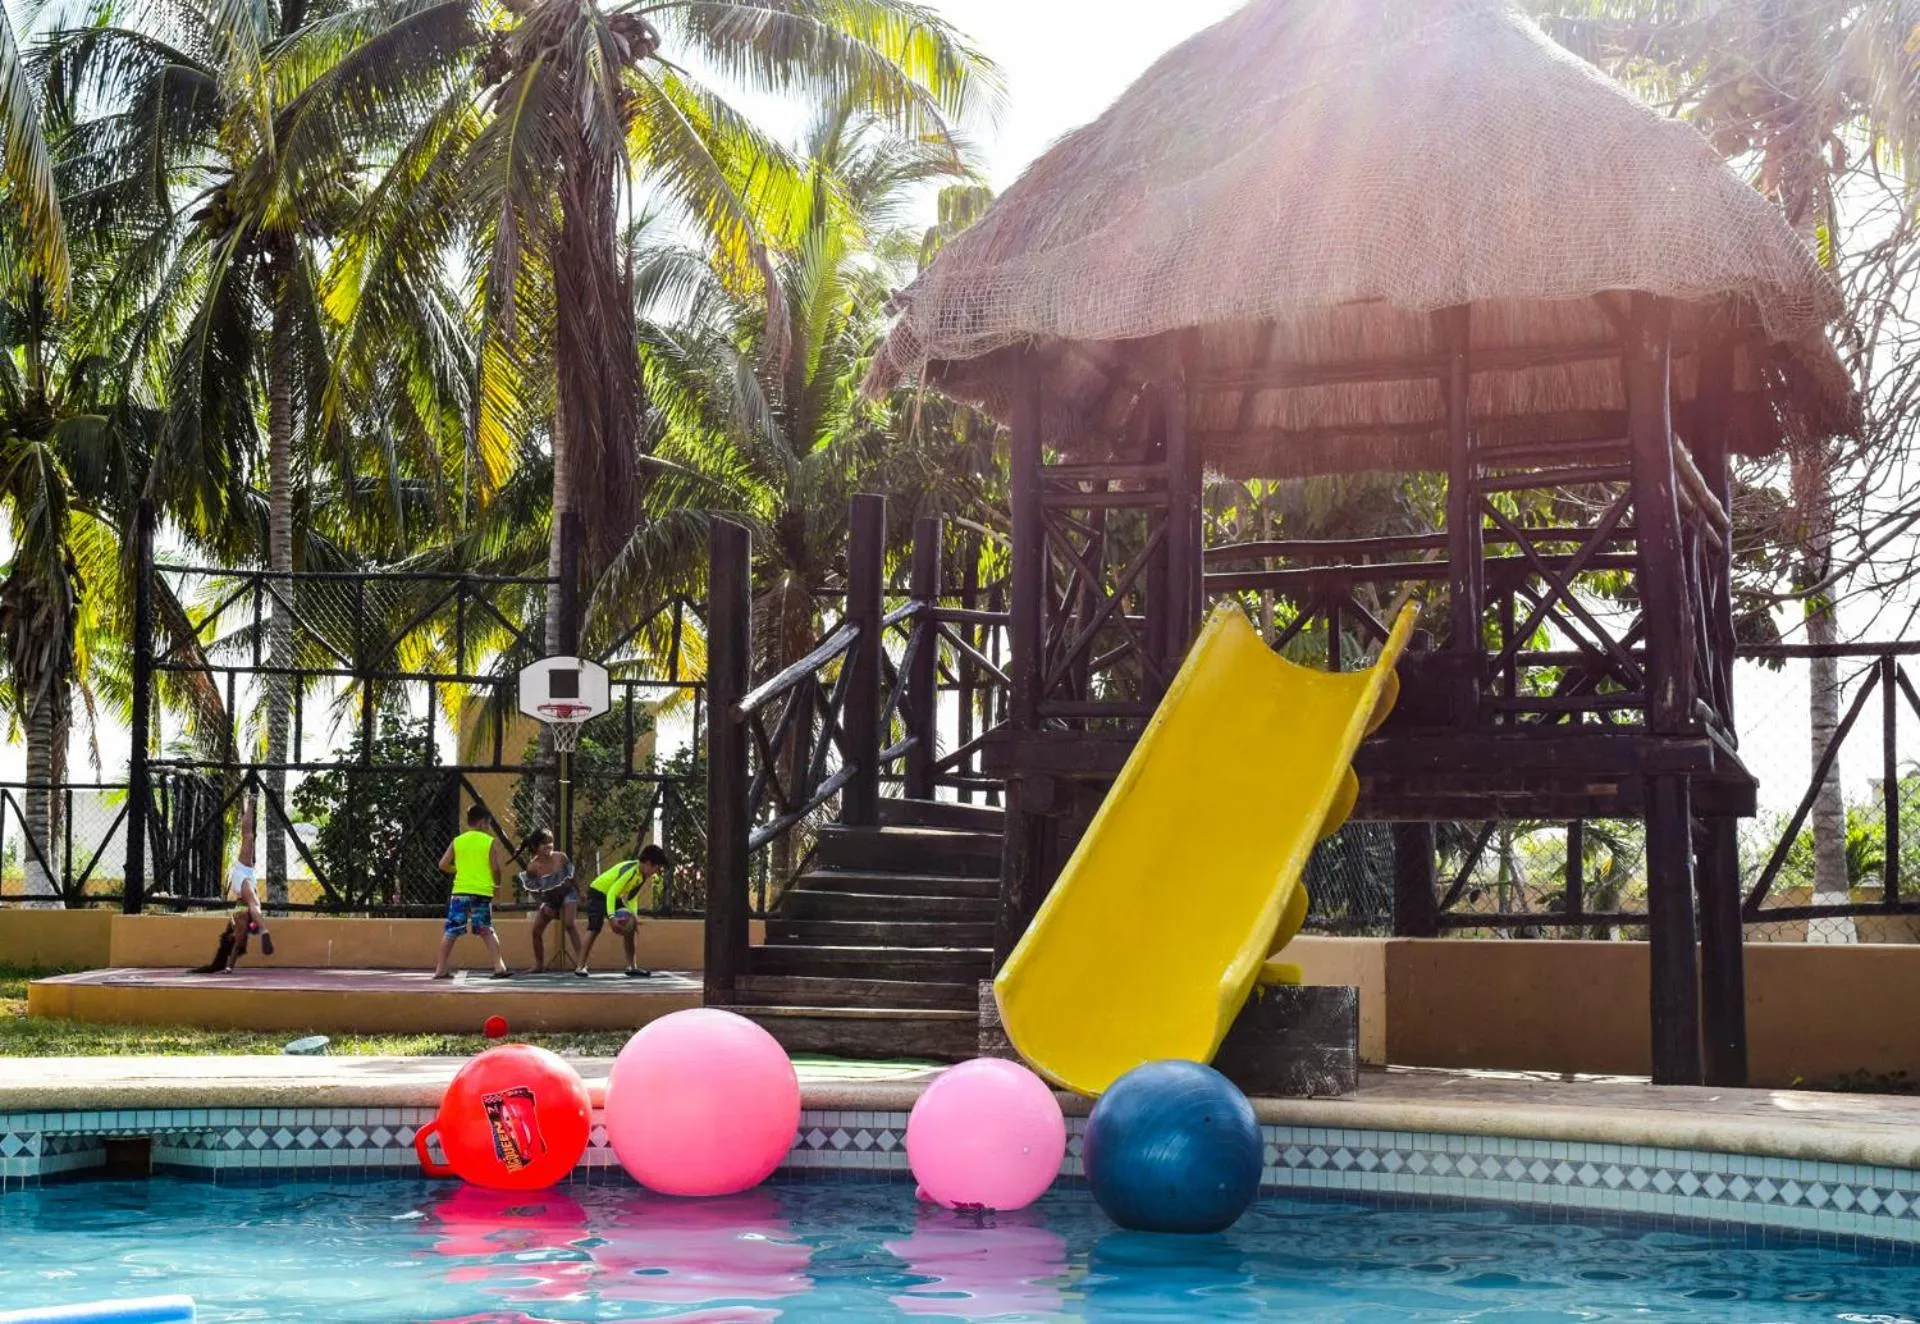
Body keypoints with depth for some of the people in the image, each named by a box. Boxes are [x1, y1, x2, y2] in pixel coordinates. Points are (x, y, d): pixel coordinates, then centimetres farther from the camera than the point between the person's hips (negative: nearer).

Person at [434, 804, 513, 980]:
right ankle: (499, 967, 1)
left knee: (451, 931, 6)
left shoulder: (457, 841, 7)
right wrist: (496, 882, 19)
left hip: (460, 891, 1)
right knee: (487, 931, 9)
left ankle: (441, 969, 6)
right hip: (482, 892, -1)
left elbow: (443, 865, 5)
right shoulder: (491, 842, 0)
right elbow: (496, 868, -1)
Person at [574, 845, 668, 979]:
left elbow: (632, 897, 6)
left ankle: (631, 967, 4)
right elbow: (611, 893, -37)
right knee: (595, 928, -21)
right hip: (598, 893, -9)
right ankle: (581, 967, -19)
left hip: (615, 897, 9)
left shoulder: (643, 875, -3)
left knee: (630, 927, 0)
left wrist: (634, 916, -8)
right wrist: (611, 916, -46)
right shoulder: (630, 871, -32)